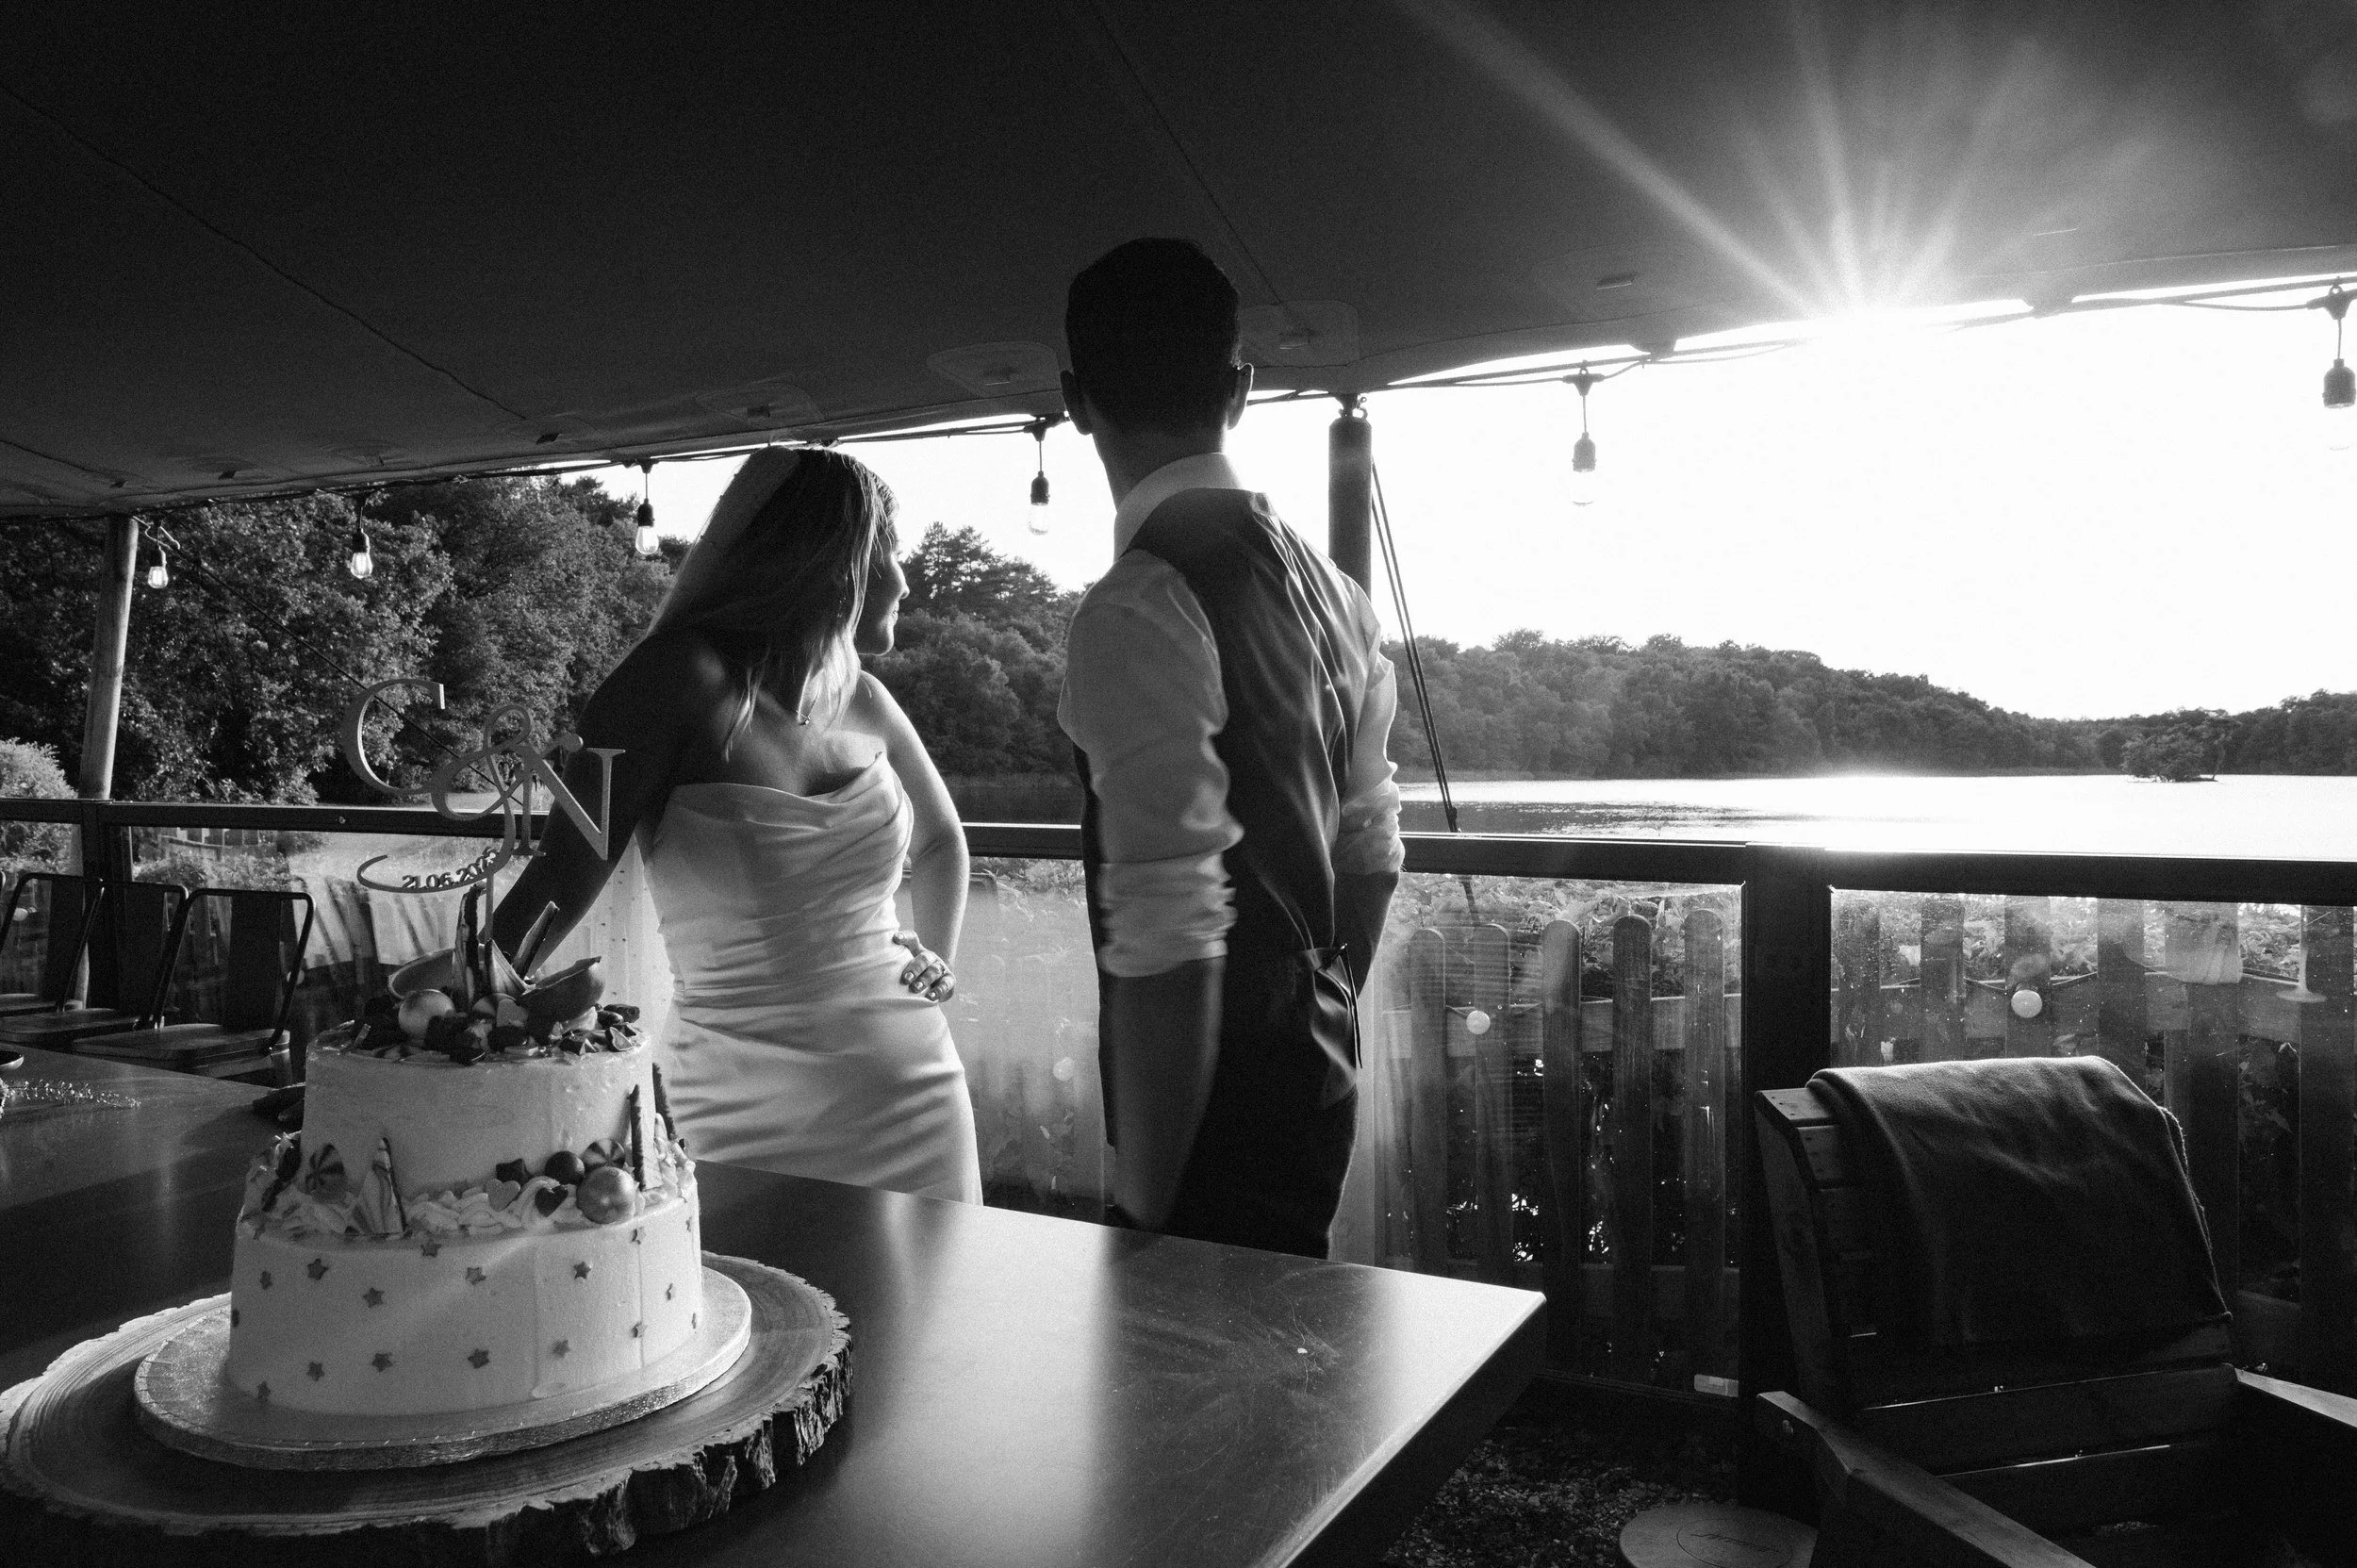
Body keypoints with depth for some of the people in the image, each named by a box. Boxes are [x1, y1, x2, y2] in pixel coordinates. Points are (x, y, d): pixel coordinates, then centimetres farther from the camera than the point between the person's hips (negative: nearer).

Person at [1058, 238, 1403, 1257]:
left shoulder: (1139, 609, -21)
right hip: (1320, 1077, 9)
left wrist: (1143, 1205, -18)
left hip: (1223, 1106, -8)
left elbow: (1170, 942, -25)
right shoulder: (1328, 587, 7)